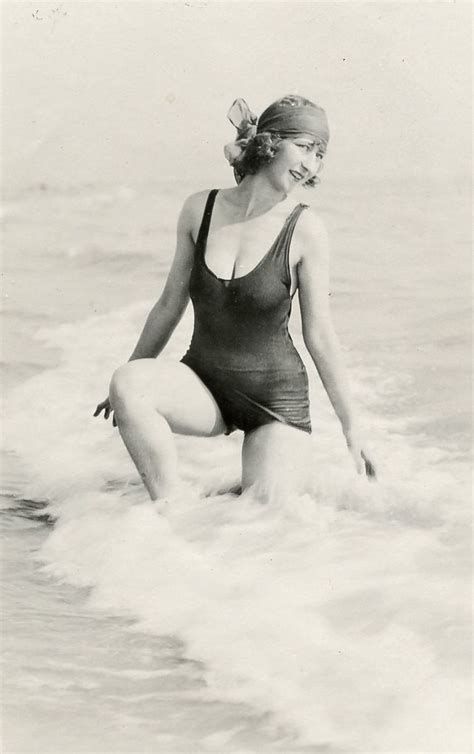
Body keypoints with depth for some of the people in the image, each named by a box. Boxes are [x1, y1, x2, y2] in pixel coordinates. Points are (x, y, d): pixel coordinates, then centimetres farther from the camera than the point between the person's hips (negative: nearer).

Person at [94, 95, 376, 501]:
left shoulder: (305, 229, -10)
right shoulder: (200, 209, -3)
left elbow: (320, 336, -4)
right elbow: (171, 304, 9)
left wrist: (352, 429, -2)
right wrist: (128, 386, 16)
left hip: (277, 397, -2)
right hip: (203, 387, 2)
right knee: (128, 382, -28)